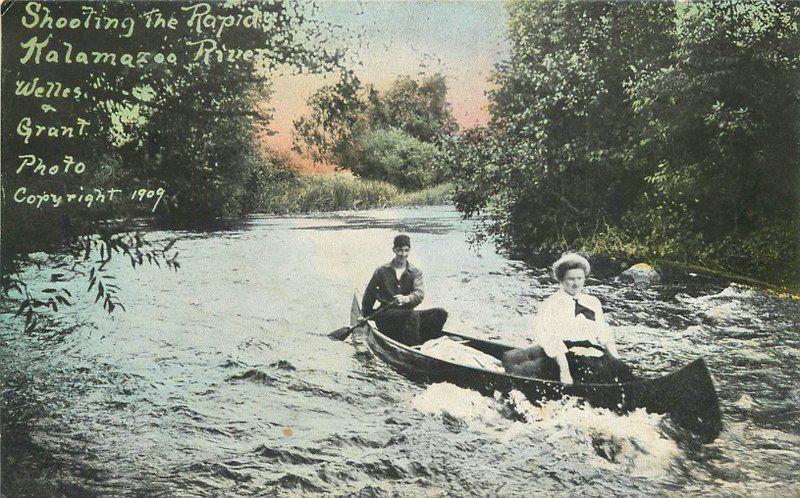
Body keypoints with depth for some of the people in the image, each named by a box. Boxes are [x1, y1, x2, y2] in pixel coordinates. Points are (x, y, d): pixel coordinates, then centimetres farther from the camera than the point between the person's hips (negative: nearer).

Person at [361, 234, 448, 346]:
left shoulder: (415, 272, 9)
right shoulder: (382, 271, 6)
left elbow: (419, 294, -10)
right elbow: (369, 295, 13)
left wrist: (406, 299, -31)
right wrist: (365, 316, 15)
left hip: (406, 311, 3)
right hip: (385, 314, -3)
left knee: (440, 313, -21)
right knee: (413, 315, -36)